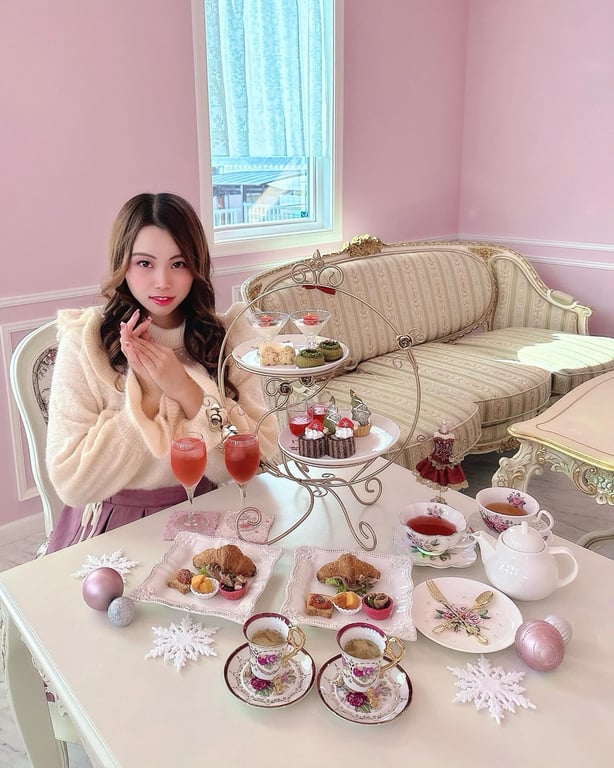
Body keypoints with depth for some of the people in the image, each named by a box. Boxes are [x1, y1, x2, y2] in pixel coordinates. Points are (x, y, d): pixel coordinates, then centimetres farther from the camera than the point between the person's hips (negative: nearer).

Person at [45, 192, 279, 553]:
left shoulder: (227, 334, -1)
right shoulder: (84, 340, -8)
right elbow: (72, 483, -13)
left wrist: (187, 391, -19)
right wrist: (147, 396, -21)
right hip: (114, 529, -1)